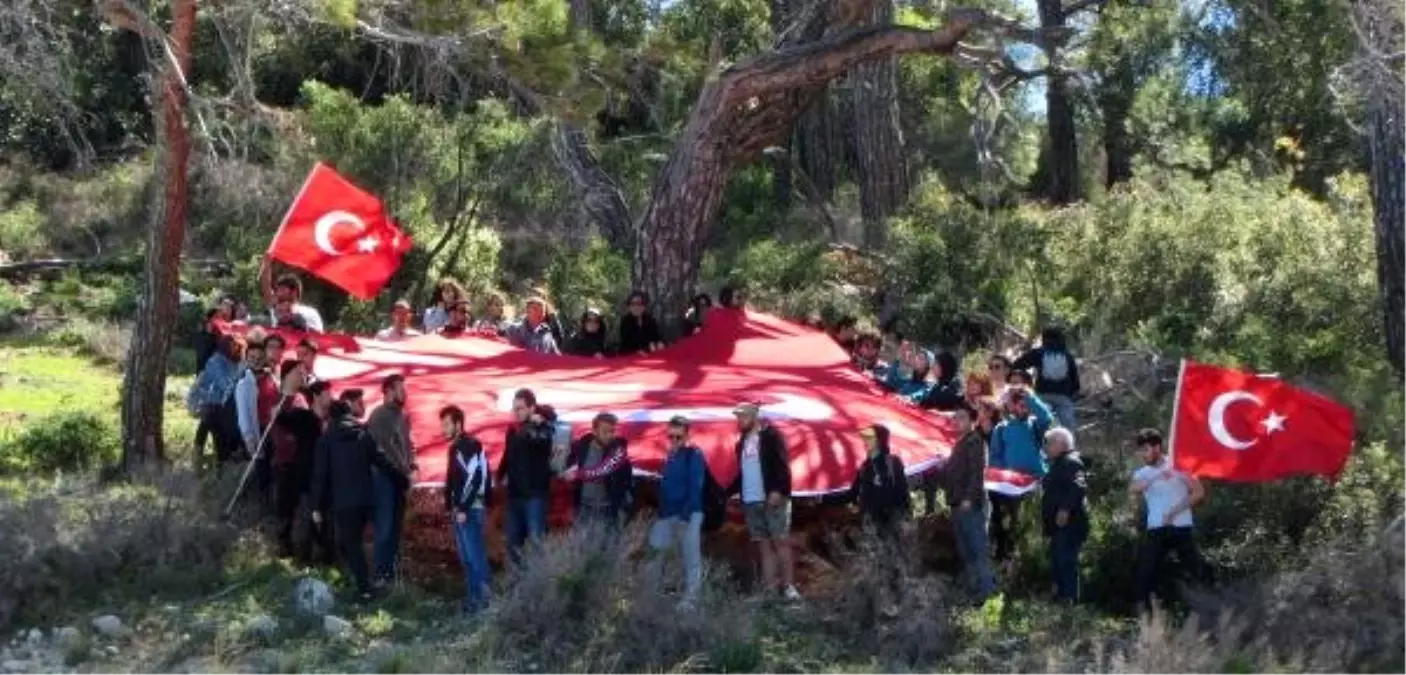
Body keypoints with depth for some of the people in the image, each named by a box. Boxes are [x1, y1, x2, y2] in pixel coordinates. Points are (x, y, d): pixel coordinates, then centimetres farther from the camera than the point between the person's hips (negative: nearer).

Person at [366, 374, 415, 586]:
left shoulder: (402, 415, 15)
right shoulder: (379, 415, -9)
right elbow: (386, 447, -15)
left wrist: (411, 466, 1)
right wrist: (405, 469, -11)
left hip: (399, 476, 8)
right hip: (384, 475, -8)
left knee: (396, 526, 10)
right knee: (385, 526, -8)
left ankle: (392, 569, 16)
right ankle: (381, 574, -4)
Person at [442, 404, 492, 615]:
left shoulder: (470, 446, -13)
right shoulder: (455, 447, 17)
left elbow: (474, 478, -21)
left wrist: (463, 508, -22)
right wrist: (451, 506, 18)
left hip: (470, 509, -10)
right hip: (460, 509, 10)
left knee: (475, 554, -9)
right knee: (467, 556, 11)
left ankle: (482, 597, -6)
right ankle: (472, 596, 16)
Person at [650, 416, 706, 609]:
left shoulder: (694, 455, -7)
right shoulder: (669, 456, 16)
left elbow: (696, 487, -14)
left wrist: (686, 513, -20)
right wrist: (661, 512, 10)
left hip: (688, 514, -8)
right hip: (668, 514, 8)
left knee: (690, 558, -3)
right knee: (656, 546, 2)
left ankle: (690, 599, 0)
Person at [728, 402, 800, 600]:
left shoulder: (771, 436, -4)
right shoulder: (742, 443, 17)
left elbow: (783, 465, -12)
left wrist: (778, 490, -21)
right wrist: (727, 492, 11)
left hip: (772, 499, -7)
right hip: (751, 502, 7)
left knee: (781, 542, -6)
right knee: (764, 545, 5)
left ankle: (789, 587, -6)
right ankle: (769, 589, 5)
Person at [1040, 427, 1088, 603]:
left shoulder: (1071, 462, -11)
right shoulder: (1059, 463, 22)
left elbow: (1079, 487, -26)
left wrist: (1065, 509, -29)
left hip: (1068, 524, -11)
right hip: (1060, 525, 11)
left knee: (1066, 563, -12)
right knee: (1058, 563, 14)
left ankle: (1069, 600, -12)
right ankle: (1061, 598, 19)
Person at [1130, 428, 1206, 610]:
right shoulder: (1142, 473, 6)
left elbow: (1199, 492, -3)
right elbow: (1133, 489, -18)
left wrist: (1176, 510, -13)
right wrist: (1158, 475, -31)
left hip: (1181, 527, -1)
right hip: (1156, 530, 2)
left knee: (1194, 571, 0)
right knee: (1146, 572, -6)